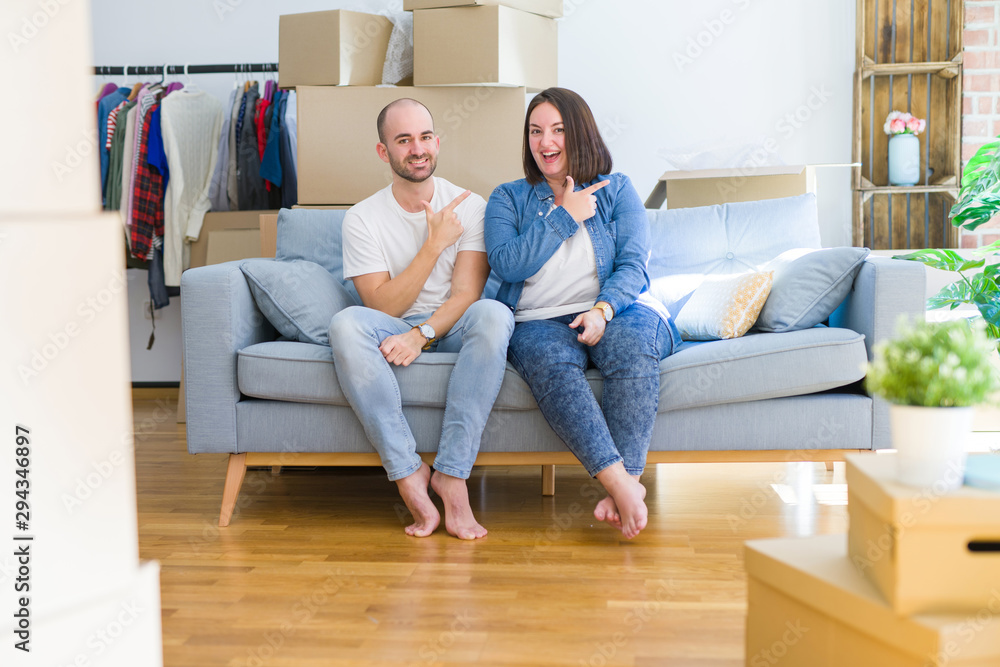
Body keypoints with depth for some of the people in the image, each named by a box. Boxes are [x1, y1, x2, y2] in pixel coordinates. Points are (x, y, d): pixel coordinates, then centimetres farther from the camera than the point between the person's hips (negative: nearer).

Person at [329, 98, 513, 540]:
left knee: (494, 314, -34)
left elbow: (466, 293, -8)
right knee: (346, 323, -34)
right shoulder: (362, 218, 1)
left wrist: (421, 335, -26)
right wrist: (435, 243, -15)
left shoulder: (470, 206, 2)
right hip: (394, 329, 0)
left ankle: (451, 474, -33)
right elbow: (384, 308, -8)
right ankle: (409, 474, -32)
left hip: (453, 330, 0)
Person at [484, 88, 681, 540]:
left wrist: (603, 309, -18)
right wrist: (564, 217, -2)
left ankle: (625, 480, -37)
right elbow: (506, 264, -2)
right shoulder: (508, 198, 17)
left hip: (616, 310, 1)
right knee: (550, 362, -36)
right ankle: (621, 483, -43)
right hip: (539, 321, 0)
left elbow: (633, 264, 2)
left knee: (633, 346, -36)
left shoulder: (617, 190, 16)